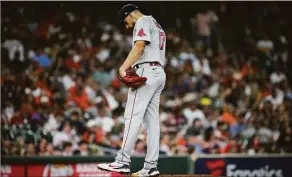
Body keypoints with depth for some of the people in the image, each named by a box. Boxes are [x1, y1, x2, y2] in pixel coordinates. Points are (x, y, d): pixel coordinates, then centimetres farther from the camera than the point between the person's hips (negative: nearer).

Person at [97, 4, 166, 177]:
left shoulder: (143, 22, -2)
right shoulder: (157, 26, 28)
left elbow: (139, 46, -18)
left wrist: (123, 68, -27)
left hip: (146, 72, -10)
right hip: (160, 73, 10)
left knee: (133, 116, -14)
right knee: (152, 119, 5)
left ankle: (123, 162, -20)